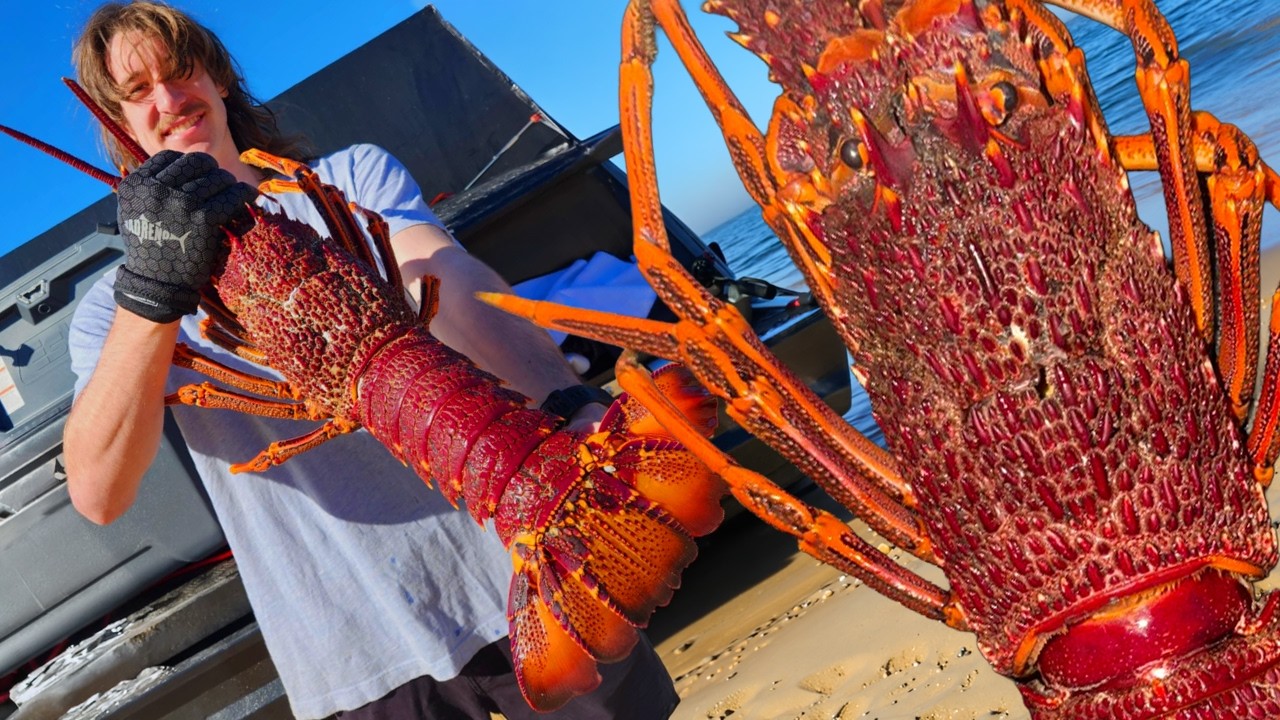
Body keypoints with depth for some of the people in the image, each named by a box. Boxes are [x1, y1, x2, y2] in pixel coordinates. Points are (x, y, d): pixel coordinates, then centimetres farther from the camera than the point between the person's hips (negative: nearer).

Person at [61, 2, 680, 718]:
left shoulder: (355, 177, 8)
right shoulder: (116, 306, 6)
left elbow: (454, 288, -13)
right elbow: (99, 493, -13)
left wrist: (574, 410, -32)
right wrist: (153, 287, -27)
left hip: (512, 570, 1)